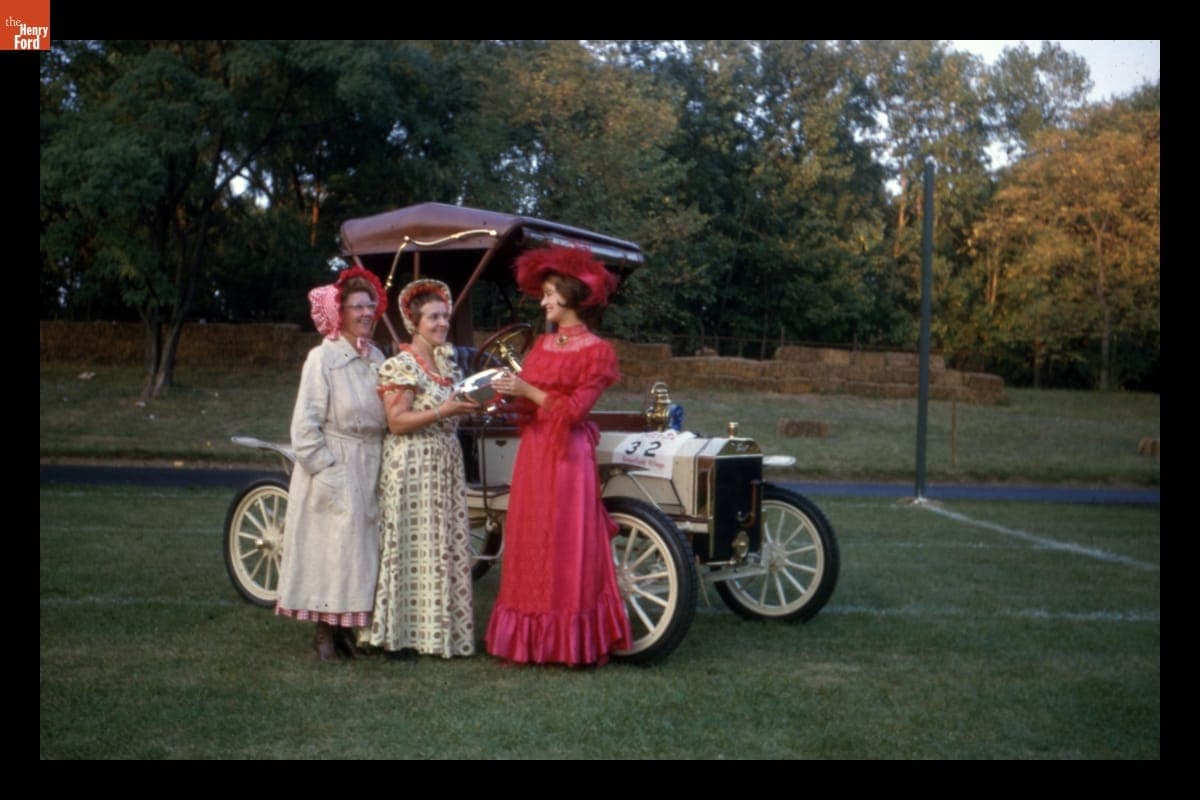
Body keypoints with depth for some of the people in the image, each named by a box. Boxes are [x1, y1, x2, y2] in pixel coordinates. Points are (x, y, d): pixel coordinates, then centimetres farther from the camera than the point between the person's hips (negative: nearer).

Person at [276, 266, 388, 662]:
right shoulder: (323, 357, -10)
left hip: (369, 466, 7)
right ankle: (326, 632, 7)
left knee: (363, 544, 9)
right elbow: (305, 424, -12)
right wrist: (325, 472, -16)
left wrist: (384, 465, 6)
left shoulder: (375, 357, 9)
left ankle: (346, 628, 19)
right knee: (334, 543, -3)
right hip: (334, 467, -6)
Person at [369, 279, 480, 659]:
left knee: (447, 546, 8)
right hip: (411, 465, -7)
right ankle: (400, 634, 4)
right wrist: (443, 411, -21)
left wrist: (470, 405, 2)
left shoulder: (447, 359, 13)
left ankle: (440, 627, 15)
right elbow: (397, 422, -15)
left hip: (447, 462, 8)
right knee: (411, 546, -4)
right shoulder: (399, 365, -9)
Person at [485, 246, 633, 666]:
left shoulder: (596, 350, -6)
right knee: (528, 544, 9)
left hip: (567, 455, -7)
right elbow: (527, 404, 11)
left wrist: (527, 390, -15)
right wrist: (508, 393, -8)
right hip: (532, 451, 7)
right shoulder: (542, 344, 14)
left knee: (566, 546, -2)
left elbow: (574, 409, -14)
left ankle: (570, 641, 7)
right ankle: (530, 636, 17)